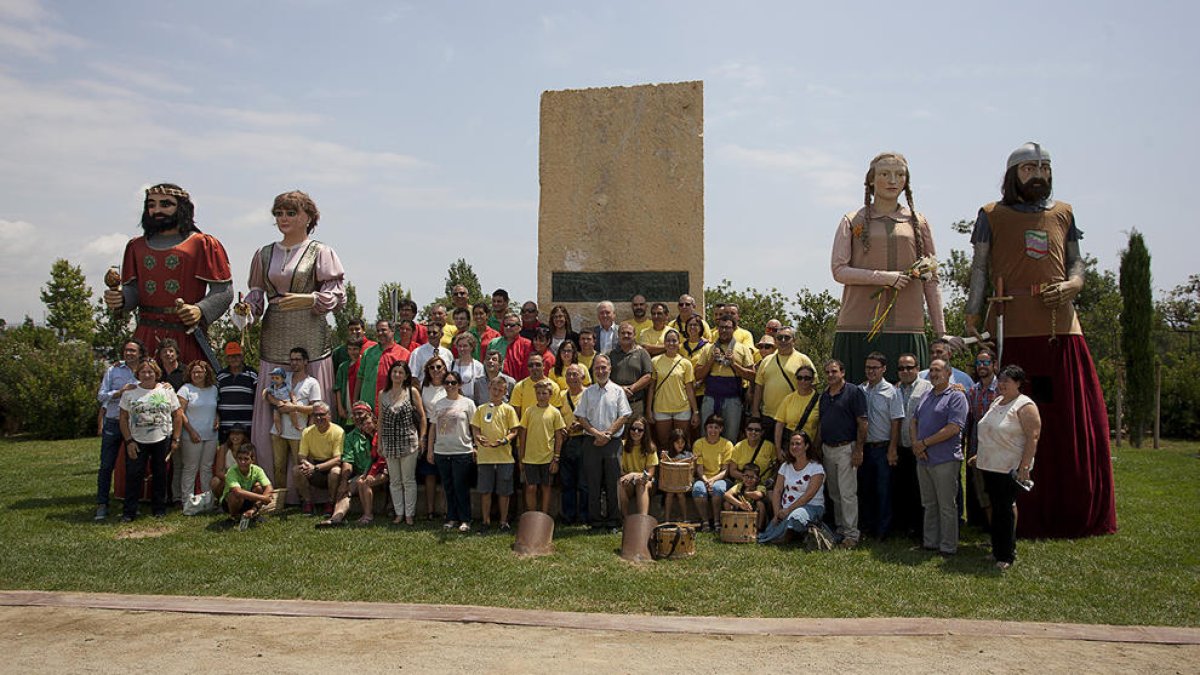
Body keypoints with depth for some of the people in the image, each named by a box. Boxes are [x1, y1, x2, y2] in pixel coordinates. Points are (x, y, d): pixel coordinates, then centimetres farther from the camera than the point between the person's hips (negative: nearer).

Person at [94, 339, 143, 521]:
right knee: (106, 465, 1)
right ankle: (102, 504, 9)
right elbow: (101, 396, 1)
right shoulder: (113, 370, 4)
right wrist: (120, 392, -14)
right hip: (113, 423, -1)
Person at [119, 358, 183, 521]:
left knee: (160, 475, 8)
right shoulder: (129, 393, 3)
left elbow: (177, 416, 4)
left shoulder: (167, 390, 3)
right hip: (137, 441, 0)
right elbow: (124, 419, 2)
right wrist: (129, 441, -6)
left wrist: (175, 439, -1)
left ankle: (159, 508, 20)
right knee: (133, 475, 0)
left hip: (162, 441, 0)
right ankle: (129, 511, 8)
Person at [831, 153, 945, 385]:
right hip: (859, 328, -1)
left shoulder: (918, 223, 14)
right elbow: (839, 270, 0)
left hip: (906, 328, 1)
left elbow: (931, 280, 13)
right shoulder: (853, 221, 10)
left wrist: (940, 332, 8)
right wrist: (882, 277, -13)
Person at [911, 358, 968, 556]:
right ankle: (930, 542, 24)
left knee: (947, 506, 1)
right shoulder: (926, 396, 15)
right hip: (922, 459, 7)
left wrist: (924, 443, -14)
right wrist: (915, 444, -2)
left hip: (945, 460, -7)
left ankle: (948, 547, 10)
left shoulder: (956, 397, -8)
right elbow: (914, 421, 17)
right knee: (929, 504, 15)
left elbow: (954, 428, -17)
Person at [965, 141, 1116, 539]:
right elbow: (979, 269, 5)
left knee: (1074, 421, 2)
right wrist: (971, 319, -4)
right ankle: (1023, 516, 3)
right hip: (1011, 330, -3)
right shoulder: (992, 216, 9)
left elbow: (1077, 263, 18)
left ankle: (1075, 515, 14)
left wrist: (1072, 285, -5)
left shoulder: (1063, 214, 19)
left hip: (1060, 328, 4)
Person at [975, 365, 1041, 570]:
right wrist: (980, 455, 21)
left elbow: (1033, 437, -18)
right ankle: (997, 549, 23)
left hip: (1009, 468, -8)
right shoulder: (997, 402, 14)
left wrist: (1024, 466, -22)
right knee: (996, 508, 13)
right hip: (989, 466, 8)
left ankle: (1006, 555, 6)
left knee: (1005, 509, -3)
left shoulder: (1025, 406, -12)